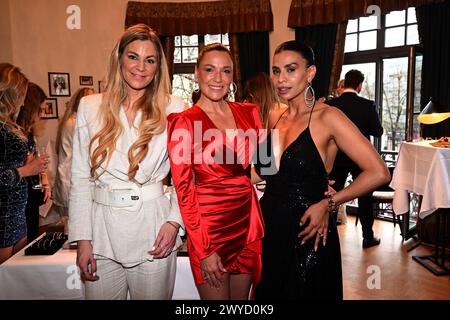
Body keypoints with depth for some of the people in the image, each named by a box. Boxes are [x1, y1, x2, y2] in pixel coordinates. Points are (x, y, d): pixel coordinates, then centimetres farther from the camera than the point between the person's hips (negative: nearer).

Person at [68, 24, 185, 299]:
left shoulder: (173, 108, -3)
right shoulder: (90, 107, 2)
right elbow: (80, 177, 3)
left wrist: (175, 221, -10)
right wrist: (82, 238, 0)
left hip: (153, 229, -1)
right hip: (102, 230, 2)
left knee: (153, 294, 13)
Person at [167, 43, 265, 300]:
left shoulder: (249, 113, 5)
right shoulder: (183, 122, -8)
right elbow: (184, 190, -10)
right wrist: (204, 250, -12)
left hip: (248, 222, 5)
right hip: (209, 225, -4)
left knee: (241, 298, 19)